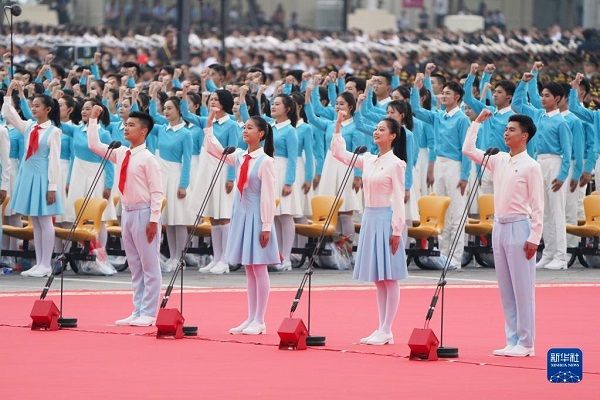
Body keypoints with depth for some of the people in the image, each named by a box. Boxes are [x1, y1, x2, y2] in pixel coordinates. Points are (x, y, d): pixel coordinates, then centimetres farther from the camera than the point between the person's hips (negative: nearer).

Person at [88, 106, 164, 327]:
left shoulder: (147, 158, -11)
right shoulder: (121, 153, 10)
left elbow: (157, 191, -13)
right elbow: (94, 145, 17)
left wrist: (154, 219, -18)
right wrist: (93, 119, 12)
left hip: (143, 212, -8)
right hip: (127, 211, 8)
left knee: (149, 265, -2)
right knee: (134, 265, 12)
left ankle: (148, 314, -2)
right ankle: (138, 312, 17)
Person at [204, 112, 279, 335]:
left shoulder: (265, 161, -12)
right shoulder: (239, 157, 8)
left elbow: (268, 196, -14)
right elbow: (213, 148, 17)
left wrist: (266, 226, -16)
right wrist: (209, 124, 8)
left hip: (256, 216, -7)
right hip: (241, 214, 7)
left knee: (259, 270, -2)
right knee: (249, 270, 11)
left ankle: (259, 321, 1)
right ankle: (251, 319, 15)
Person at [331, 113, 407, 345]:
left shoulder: (395, 164, -8)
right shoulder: (368, 160, 11)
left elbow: (398, 199, -11)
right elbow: (338, 153, 18)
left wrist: (397, 230, -15)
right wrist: (338, 127, 9)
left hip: (386, 219, -7)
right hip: (370, 218, 7)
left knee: (389, 278, -4)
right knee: (378, 279, 9)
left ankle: (386, 331, -2)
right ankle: (381, 330, 13)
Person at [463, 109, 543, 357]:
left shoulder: (530, 166, -7)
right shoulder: (499, 161, 11)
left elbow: (537, 206, -10)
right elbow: (468, 150, 17)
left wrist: (534, 237, -15)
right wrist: (477, 122, 13)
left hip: (519, 227, -7)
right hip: (499, 226, 7)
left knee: (522, 288, -4)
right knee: (505, 289, 8)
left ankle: (525, 343, -2)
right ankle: (512, 341, 13)